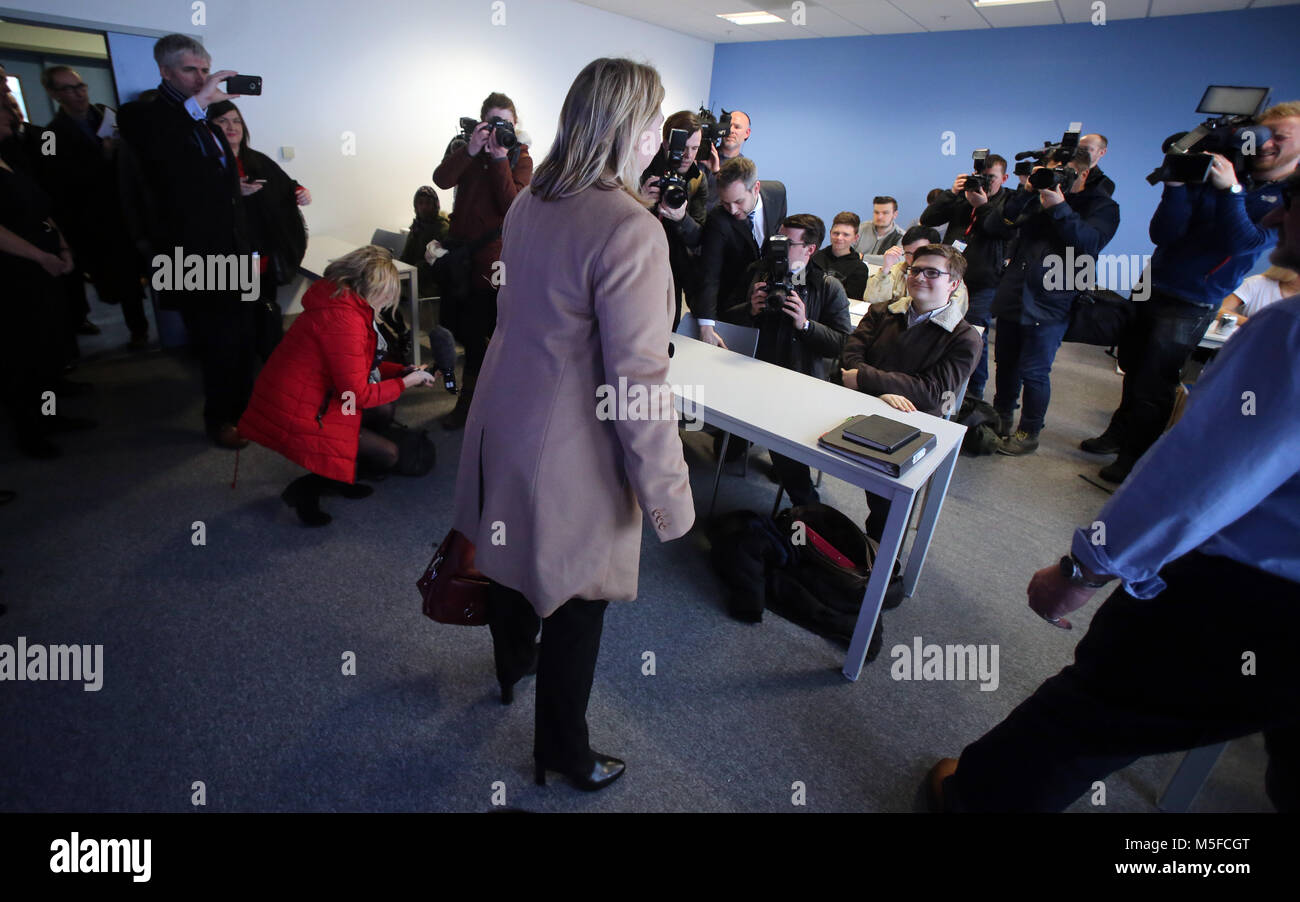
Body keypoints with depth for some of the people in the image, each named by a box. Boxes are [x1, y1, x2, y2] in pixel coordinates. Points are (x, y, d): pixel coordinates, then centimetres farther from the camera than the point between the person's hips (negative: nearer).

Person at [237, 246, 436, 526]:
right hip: (293, 419, -10)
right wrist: (406, 382, -10)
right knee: (387, 456, -5)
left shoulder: (339, 301, 6)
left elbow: (359, 366, 17)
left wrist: (401, 370, 8)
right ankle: (307, 488, 5)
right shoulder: (344, 319, -26)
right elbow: (358, 393, -22)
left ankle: (335, 477, 20)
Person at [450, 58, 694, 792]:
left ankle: (513, 668, 55)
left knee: (515, 557, 27)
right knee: (575, 600, 11)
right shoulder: (631, 230, -23)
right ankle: (563, 752, 33)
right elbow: (639, 381, -25)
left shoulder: (528, 204, 2)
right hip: (571, 452, -8)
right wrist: (669, 493, -17)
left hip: (504, 420, 8)